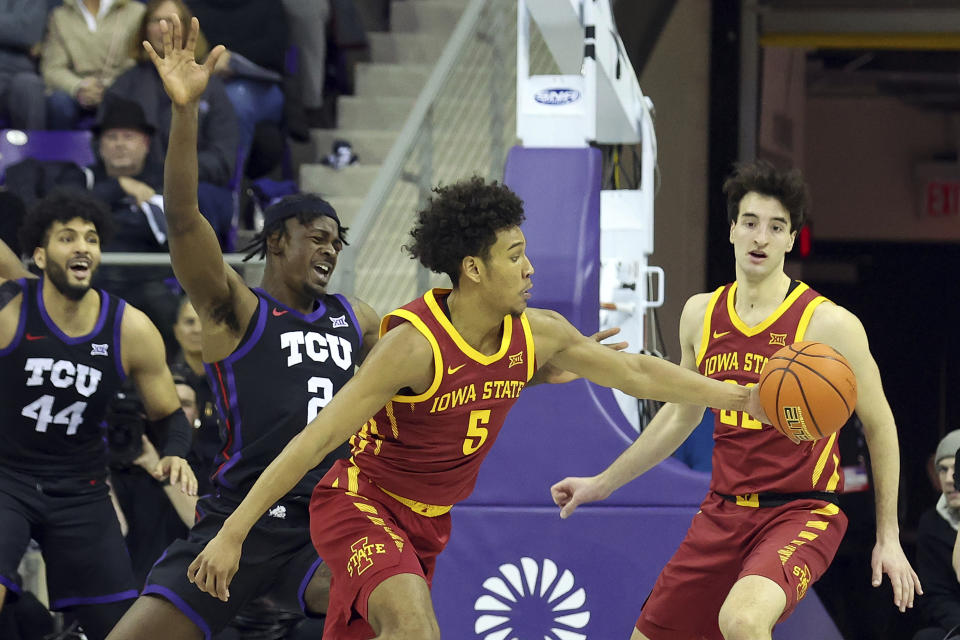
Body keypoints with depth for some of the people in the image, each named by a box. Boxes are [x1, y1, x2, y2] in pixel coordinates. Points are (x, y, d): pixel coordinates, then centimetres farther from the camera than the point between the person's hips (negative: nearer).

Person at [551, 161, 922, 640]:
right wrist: (602, 483, 23)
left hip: (801, 514, -6)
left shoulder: (829, 324, -12)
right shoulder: (700, 314, 5)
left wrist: (888, 537, -1)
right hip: (722, 511, 6)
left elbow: (879, 426, -2)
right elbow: (681, 415, 21)